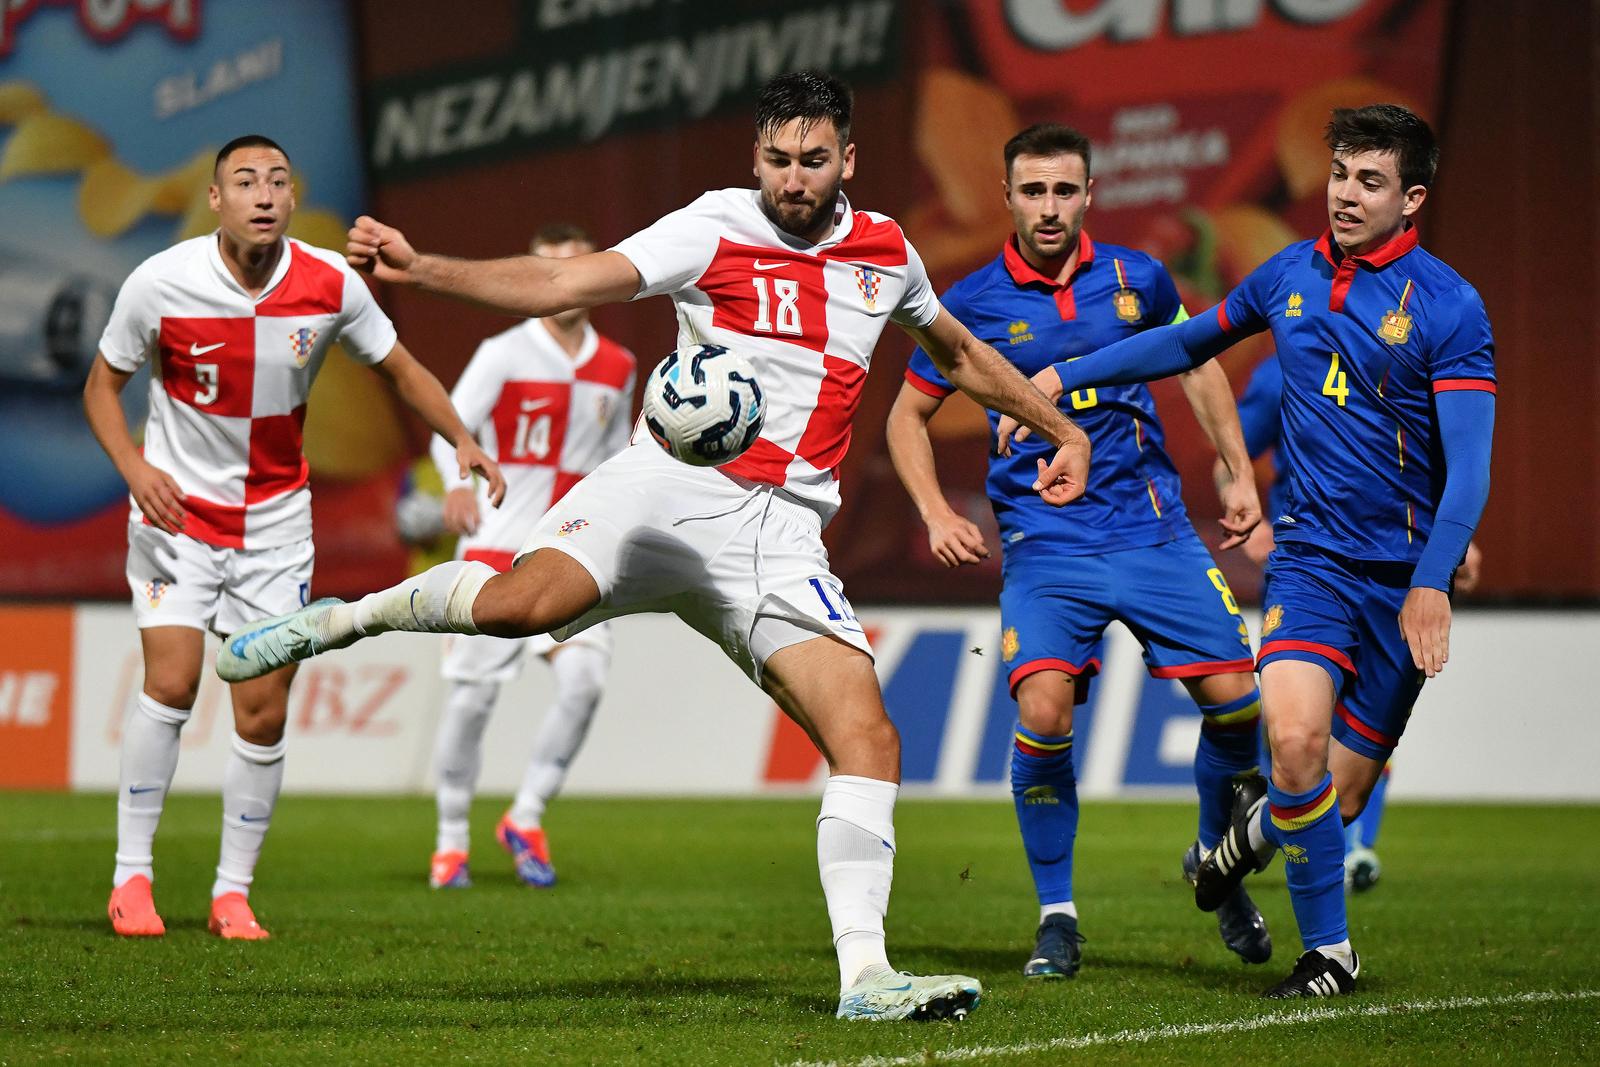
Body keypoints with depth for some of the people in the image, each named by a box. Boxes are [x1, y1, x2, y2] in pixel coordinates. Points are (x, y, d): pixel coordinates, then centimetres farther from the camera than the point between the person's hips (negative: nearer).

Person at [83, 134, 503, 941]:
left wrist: (463, 441, -9)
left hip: (276, 519, 2)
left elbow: (400, 369, 5)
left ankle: (234, 891, 12)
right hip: (176, 508, -2)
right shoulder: (160, 283, -14)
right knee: (171, 681, -16)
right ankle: (132, 874, -3)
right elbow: (103, 384, -1)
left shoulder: (331, 284, -9)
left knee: (263, 713, -2)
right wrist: (135, 467, -17)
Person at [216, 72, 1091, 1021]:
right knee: (522, 601, -31)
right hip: (672, 486, -4)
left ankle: (865, 976, -7)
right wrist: (419, 269, -20)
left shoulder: (887, 252, 14)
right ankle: (352, 618, -2)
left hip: (781, 534, 4)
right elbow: (561, 285, -8)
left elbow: (960, 352, 34)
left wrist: (1064, 430, 38)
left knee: (870, 741, -11)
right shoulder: (714, 231, -1)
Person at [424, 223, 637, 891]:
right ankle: (451, 840, 9)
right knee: (471, 692, -5)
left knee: (584, 679, -16)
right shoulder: (503, 355, -3)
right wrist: (457, 483, -27)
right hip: (495, 547, -3)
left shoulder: (616, 368, 11)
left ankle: (526, 819, 0)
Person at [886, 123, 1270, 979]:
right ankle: (1056, 915, -3)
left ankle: (1216, 861, 24)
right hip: (1043, 546, -2)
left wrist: (1239, 474, 15)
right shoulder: (972, 304, -2)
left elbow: (1195, 363, 20)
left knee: (1234, 700, -5)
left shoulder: (1137, 279, 2)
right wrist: (935, 513, -5)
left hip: (1153, 530, 2)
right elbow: (908, 416, 9)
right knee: (1042, 713, -21)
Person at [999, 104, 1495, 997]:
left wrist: (1432, 585, -27)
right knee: (1296, 741, -22)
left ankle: (1264, 826, 39)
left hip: (1404, 576, -2)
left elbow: (1469, 463, -15)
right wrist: (1063, 378, 24)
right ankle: (1328, 954, -2)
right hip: (1311, 550, 2)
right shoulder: (1289, 277, 4)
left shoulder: (1449, 307, -10)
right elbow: (1191, 342, 24)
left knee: (1342, 796, 0)